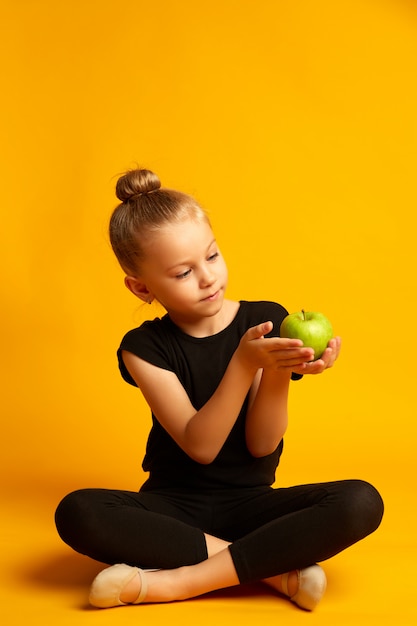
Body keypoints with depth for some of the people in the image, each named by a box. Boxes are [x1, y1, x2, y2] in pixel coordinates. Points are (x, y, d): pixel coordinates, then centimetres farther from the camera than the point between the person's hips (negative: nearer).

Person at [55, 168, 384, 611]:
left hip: (250, 500, 1)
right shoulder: (145, 348, -5)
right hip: (174, 504, 0)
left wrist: (279, 373, -24)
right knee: (77, 513, -31)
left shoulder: (266, 322, -3)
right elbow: (200, 446, -16)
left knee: (361, 502, -26)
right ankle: (274, 569, -24)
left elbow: (261, 444, -6)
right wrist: (245, 363, -28)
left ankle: (172, 582, -26)